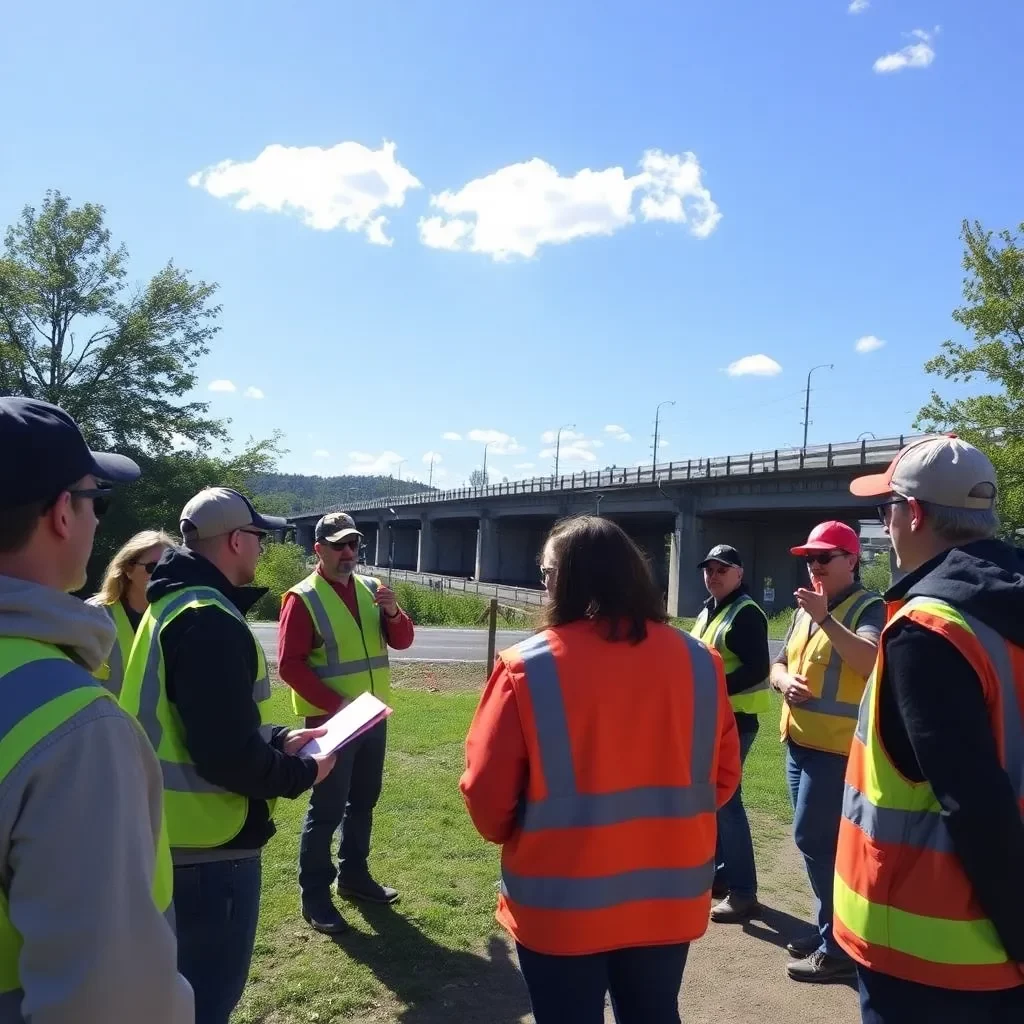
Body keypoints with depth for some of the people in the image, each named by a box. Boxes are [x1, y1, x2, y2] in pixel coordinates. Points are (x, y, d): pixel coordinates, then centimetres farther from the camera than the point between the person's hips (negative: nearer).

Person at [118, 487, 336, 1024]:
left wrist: (280, 739, 12)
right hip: (209, 849, -10)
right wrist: (302, 773, -11)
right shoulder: (210, 621, -24)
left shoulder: (171, 604, 9)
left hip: (177, 837, 10)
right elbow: (227, 754, -28)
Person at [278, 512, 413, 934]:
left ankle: (353, 874, 33)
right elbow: (290, 664, -16)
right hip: (331, 720, -6)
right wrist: (335, 704, -21)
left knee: (363, 801, 17)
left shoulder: (370, 588, 6)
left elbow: (402, 641, 4)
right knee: (327, 809, 0)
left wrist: (393, 614, -17)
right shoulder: (303, 598, -12)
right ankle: (314, 895, 13)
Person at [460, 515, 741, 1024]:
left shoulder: (527, 668, -18)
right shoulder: (698, 661, -7)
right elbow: (723, 777, 3)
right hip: (668, 898, 4)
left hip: (561, 905, -3)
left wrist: (509, 835, 9)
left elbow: (487, 792, -12)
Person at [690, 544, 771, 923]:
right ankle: (720, 873, 29)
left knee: (726, 801, -8)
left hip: (734, 721, -9)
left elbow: (756, 669, -22)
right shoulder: (707, 612, 15)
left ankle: (743, 892, 1)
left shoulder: (746, 613, -14)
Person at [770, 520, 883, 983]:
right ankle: (829, 931, 27)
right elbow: (778, 664, 16)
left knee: (814, 839, -8)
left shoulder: (868, 607, -10)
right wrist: (785, 681, -6)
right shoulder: (805, 609, 13)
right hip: (800, 742, 8)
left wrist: (825, 618, -31)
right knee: (821, 841, 15)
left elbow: (869, 660, -28)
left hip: (837, 746, -8)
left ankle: (840, 947, 4)